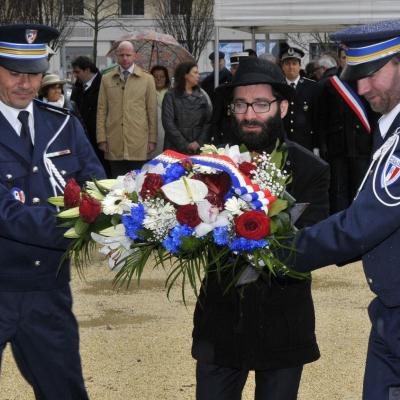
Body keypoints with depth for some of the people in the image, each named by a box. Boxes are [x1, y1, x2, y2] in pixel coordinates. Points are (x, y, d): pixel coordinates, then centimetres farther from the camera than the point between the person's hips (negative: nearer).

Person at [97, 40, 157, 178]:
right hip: (114, 145, 1)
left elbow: (152, 111, 6)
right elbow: (101, 110, 9)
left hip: (139, 145, -1)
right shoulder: (106, 79, 10)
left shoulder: (147, 79, 6)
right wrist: (102, 139, 3)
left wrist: (152, 139, 3)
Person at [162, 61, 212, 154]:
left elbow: (208, 122, 3)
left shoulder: (202, 95, 11)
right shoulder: (171, 96, 2)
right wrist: (185, 145, -13)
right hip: (176, 148, -2)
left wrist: (199, 142, -11)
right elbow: (168, 123, -6)